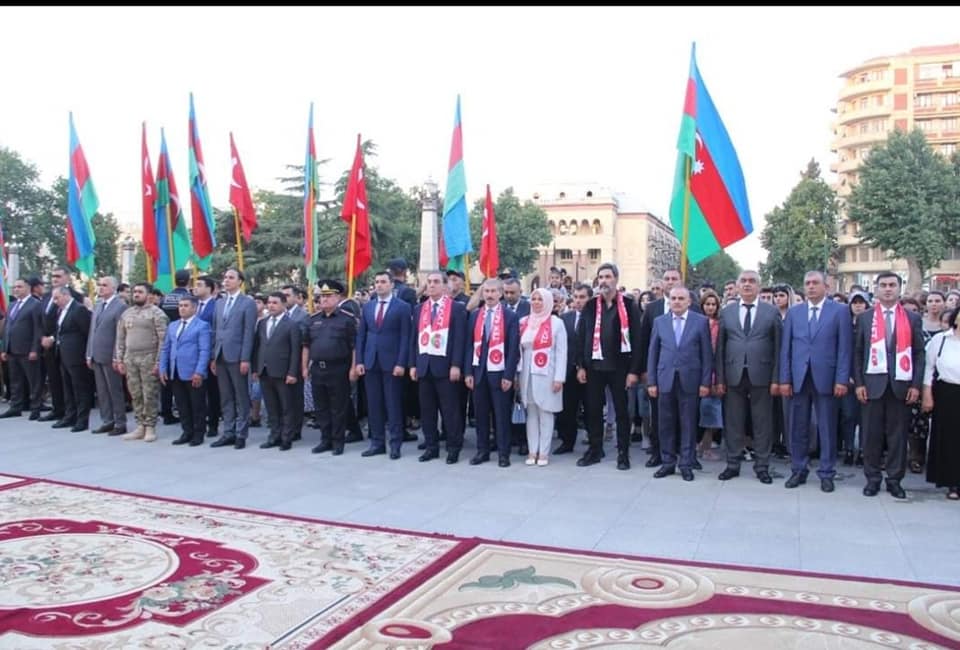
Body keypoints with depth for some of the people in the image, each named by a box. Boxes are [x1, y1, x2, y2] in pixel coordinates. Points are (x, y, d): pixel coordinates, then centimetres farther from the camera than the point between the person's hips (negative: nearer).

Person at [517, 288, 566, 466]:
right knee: (531, 413, 8)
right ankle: (532, 451, 14)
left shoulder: (556, 323, -4)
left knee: (545, 413, 1)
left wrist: (559, 378, -10)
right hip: (527, 374, 4)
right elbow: (519, 349, 10)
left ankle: (544, 452, 8)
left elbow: (561, 352, -5)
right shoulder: (523, 322, 8)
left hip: (546, 375, -4)